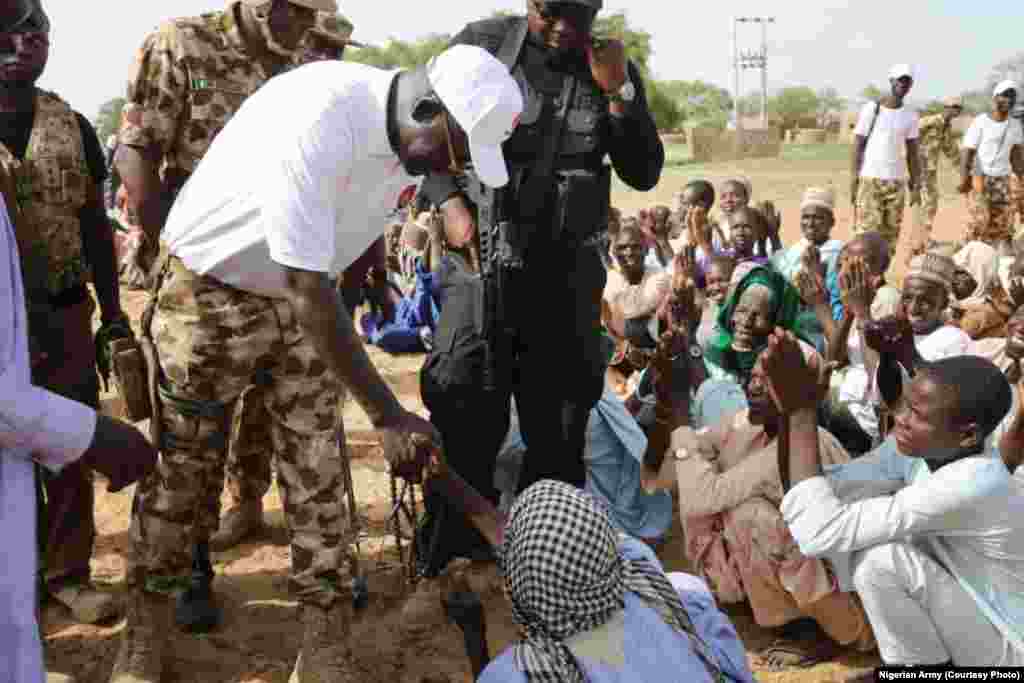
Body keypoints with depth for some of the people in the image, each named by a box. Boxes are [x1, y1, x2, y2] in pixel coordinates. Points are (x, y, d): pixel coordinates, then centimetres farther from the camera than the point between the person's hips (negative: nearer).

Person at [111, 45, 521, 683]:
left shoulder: (410, 138, -8)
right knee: (179, 473, 6)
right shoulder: (317, 116, -33)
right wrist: (390, 415, -30)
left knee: (319, 481, 2)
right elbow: (310, 290, -34)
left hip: (302, 299, 6)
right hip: (209, 292, -6)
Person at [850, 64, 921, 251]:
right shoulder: (871, 109, -1)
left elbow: (913, 152, 12)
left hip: (897, 181, 4)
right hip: (870, 179, -4)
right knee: (866, 231, -10)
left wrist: (916, 185, 6)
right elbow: (857, 146, -2)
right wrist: (854, 179, -8)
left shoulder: (911, 115, 10)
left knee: (891, 234, 2)